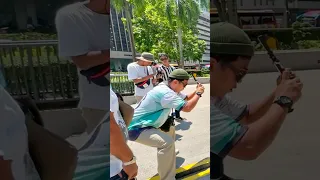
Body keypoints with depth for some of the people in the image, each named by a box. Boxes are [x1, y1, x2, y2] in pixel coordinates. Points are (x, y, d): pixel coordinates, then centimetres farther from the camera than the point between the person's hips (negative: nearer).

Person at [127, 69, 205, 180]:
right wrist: (199, 93, -13)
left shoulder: (168, 88, 5)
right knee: (168, 142, -28)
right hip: (136, 129, -10)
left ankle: (169, 154, 44)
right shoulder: (165, 92, -27)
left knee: (170, 127, 26)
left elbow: (186, 98, 18)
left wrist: (196, 91, 2)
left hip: (146, 124, 11)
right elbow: (187, 107, -27)